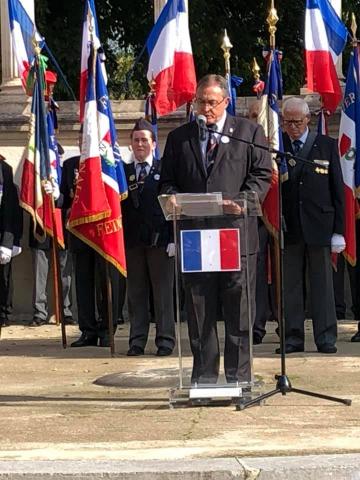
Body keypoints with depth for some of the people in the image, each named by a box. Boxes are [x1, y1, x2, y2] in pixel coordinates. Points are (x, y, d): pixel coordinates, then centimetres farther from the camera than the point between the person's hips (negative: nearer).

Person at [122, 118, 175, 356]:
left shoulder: (164, 170, 2)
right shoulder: (123, 171, 11)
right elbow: (119, 205, 6)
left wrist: (173, 238, -8)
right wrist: (120, 237, -4)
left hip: (160, 239, -3)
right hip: (132, 240, 3)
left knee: (163, 291, 1)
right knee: (136, 292, 6)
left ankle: (165, 339, 6)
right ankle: (137, 340, 10)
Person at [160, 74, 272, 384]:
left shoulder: (249, 132, 8)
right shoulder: (179, 137, 15)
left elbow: (262, 175, 2)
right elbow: (167, 180, 15)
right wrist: (173, 197, -7)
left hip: (237, 232, -2)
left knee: (239, 309, 1)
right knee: (199, 309, 4)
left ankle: (239, 377, 7)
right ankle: (204, 376, 10)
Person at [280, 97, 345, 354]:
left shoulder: (327, 145, 6)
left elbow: (337, 189, 4)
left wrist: (339, 230, -1)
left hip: (319, 226, 0)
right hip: (288, 227, 1)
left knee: (322, 284, 3)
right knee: (290, 285, 4)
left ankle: (326, 338, 7)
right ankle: (293, 337, 9)